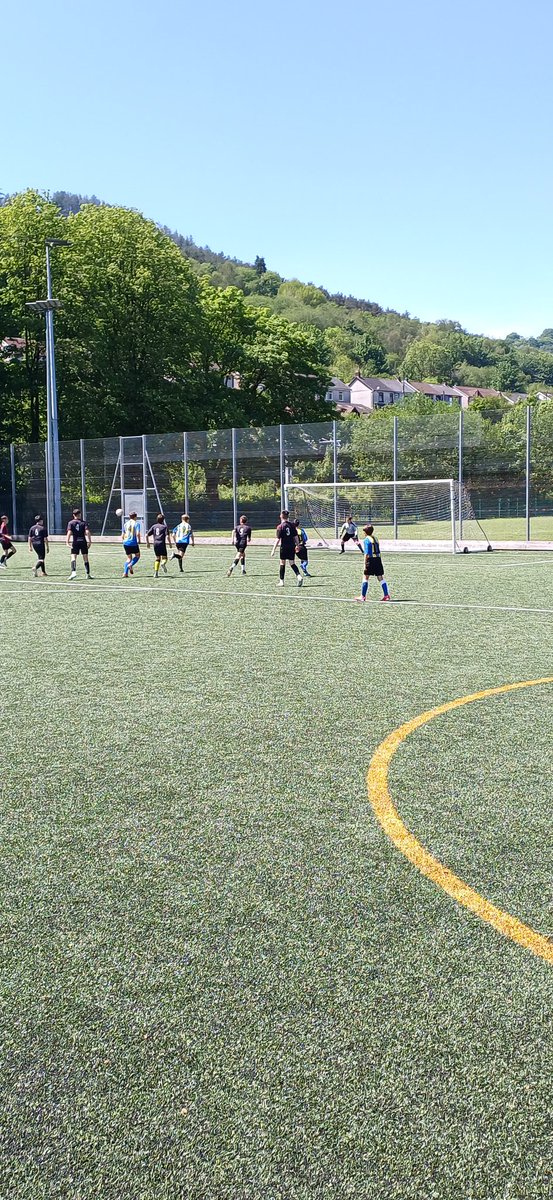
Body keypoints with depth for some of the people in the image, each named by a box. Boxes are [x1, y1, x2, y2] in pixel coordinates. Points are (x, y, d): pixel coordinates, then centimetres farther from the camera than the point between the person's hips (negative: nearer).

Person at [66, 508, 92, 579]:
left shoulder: (71, 523, 3)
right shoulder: (84, 522, 3)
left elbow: (69, 532, -9)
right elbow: (87, 532, -8)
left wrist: (67, 542, -11)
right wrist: (89, 541, -6)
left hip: (75, 542, -1)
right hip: (83, 542, 1)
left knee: (73, 558, -4)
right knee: (85, 558, 8)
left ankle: (73, 572, -25)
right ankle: (88, 574, 11)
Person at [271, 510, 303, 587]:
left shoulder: (280, 527, -10)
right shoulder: (292, 525, 3)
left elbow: (278, 539, -12)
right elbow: (296, 536, 5)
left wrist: (273, 550, -8)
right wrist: (297, 545, 17)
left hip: (284, 547, -4)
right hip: (292, 547, 4)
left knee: (282, 563, 7)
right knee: (291, 563, 11)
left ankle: (281, 581, 12)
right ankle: (299, 576, -11)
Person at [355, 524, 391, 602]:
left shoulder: (366, 539, -6)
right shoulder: (376, 538, 16)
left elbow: (366, 554, -12)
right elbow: (378, 551, 16)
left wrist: (365, 564, -11)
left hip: (371, 560, -7)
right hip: (378, 559, 7)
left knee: (365, 578, 2)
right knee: (381, 578, 9)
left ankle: (362, 596, 4)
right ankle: (387, 595, 6)